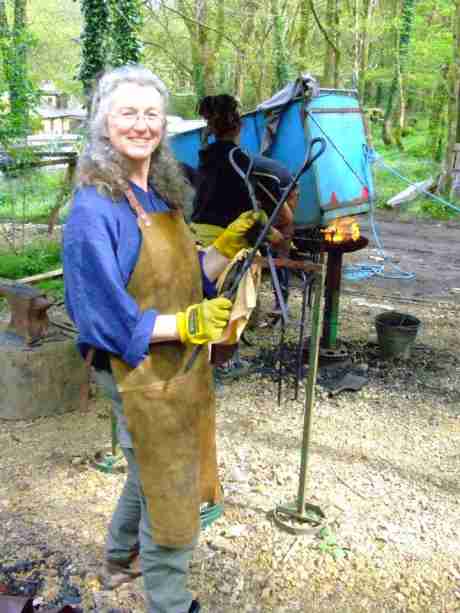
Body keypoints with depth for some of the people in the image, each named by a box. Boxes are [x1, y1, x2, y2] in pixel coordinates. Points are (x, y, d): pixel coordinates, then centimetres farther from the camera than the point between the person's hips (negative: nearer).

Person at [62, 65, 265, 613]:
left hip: (182, 366, 8)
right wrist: (186, 325, -25)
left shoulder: (162, 194, 4)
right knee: (169, 493, 8)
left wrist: (229, 244, -4)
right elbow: (106, 317, -20)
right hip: (142, 376, -8)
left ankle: (119, 559, 52)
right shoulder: (94, 206, -20)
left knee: (153, 472, 27)